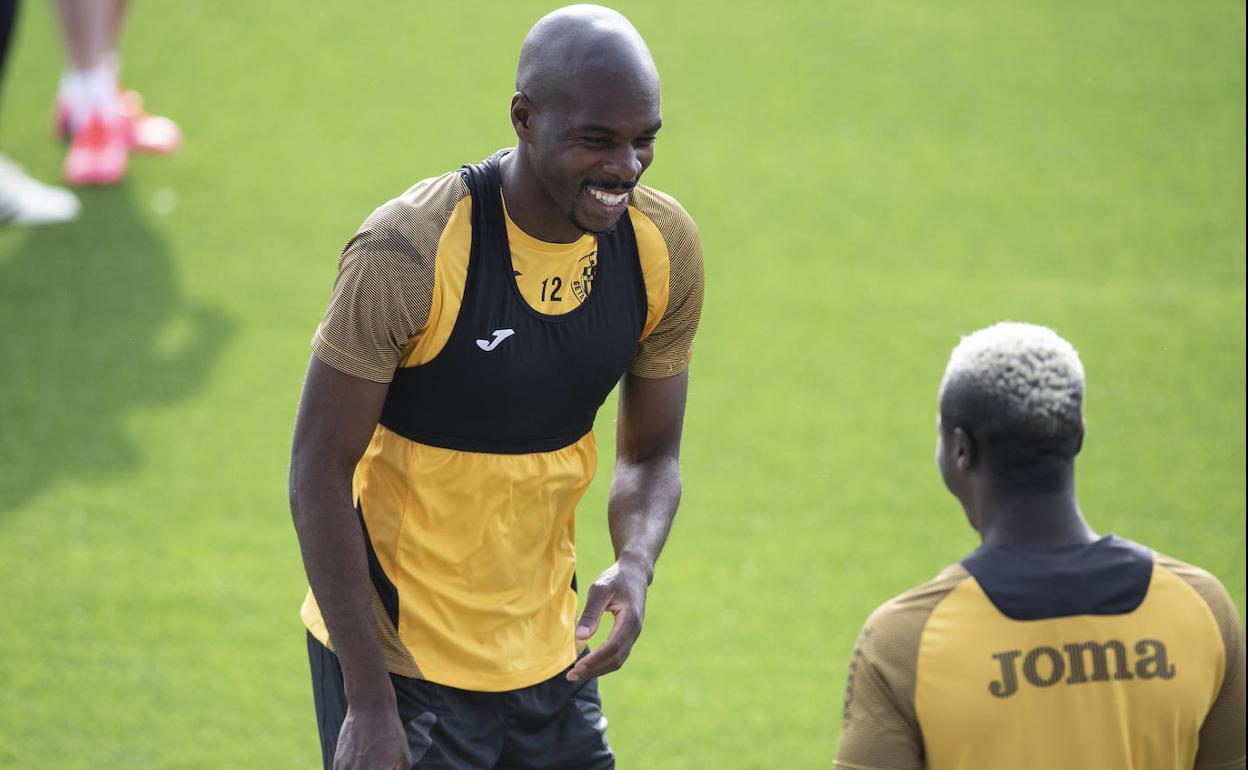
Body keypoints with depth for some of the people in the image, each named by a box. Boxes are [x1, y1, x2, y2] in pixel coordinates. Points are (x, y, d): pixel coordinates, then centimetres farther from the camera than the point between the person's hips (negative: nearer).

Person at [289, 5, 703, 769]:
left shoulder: (664, 247, -6)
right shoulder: (408, 253, -22)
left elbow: (651, 454, 6)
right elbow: (320, 469, -16)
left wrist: (635, 566, -16)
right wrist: (369, 700, -18)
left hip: (547, 651, 5)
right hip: (399, 655, -5)